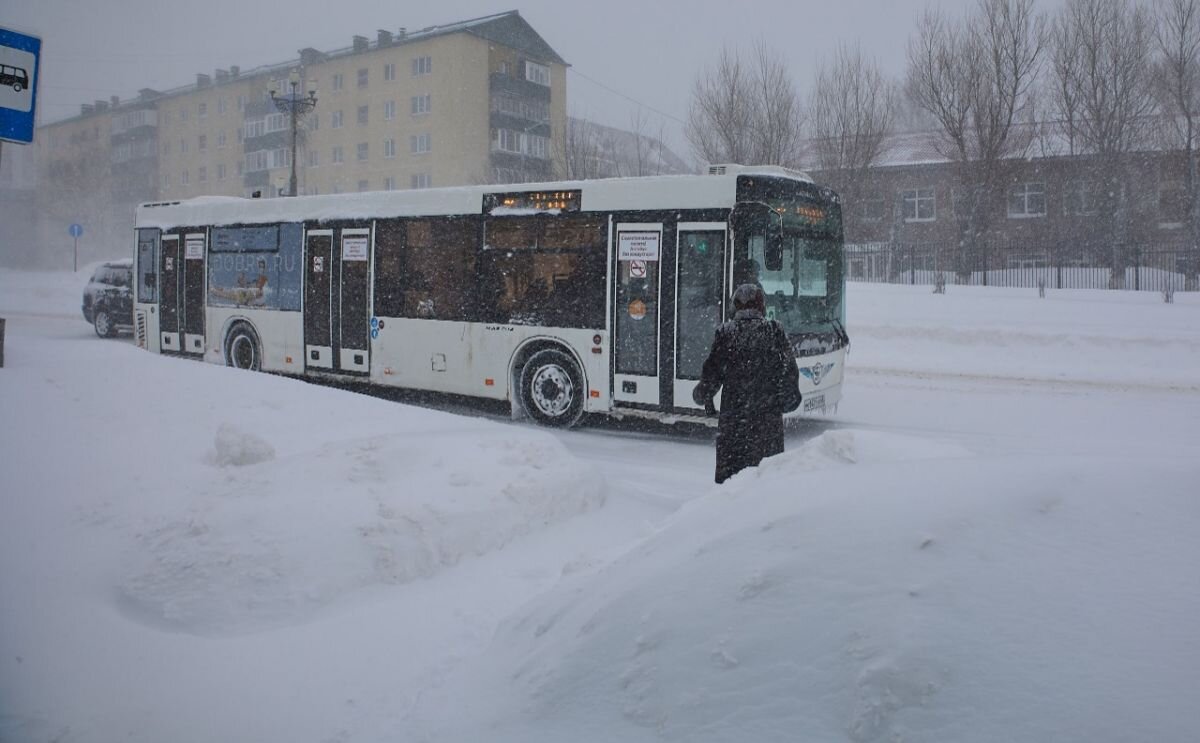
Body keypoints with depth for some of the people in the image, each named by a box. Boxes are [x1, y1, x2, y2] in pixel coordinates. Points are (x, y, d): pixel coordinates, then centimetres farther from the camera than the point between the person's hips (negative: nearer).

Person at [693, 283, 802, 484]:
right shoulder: (775, 331, -1)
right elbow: (790, 371, 2)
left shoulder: (725, 333, -3)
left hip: (732, 410, 0)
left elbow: (712, 371, -1)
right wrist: (787, 399, 16)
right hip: (768, 413, 1)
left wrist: (703, 396, 16)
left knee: (729, 465, 6)